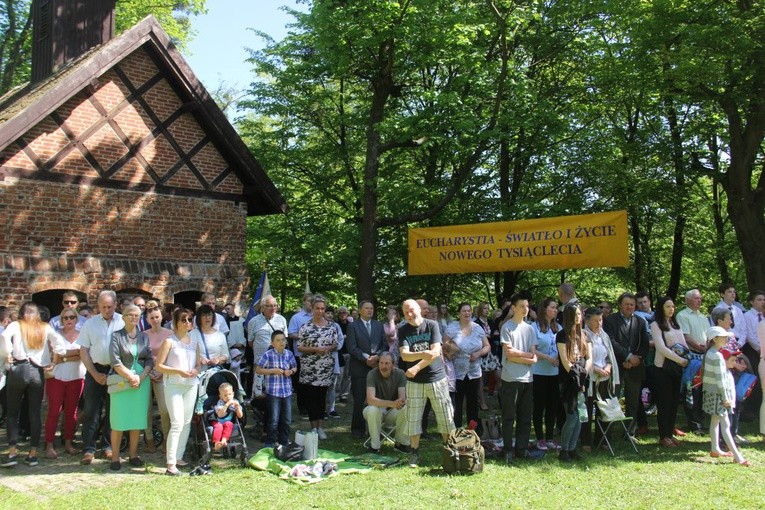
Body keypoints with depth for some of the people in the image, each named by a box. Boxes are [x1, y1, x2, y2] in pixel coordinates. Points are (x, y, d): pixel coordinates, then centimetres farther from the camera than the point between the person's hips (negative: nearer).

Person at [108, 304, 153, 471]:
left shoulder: (144, 337, 11)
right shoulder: (117, 336, 1)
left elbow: (150, 360, 7)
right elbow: (115, 362, -8)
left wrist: (141, 377, -8)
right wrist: (131, 377, -12)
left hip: (142, 381, 3)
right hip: (121, 381, -3)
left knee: (137, 419, 4)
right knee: (119, 419, -4)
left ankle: (133, 454, 14)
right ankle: (115, 457, 3)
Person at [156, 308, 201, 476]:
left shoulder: (194, 341, 11)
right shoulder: (170, 341, -5)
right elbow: (159, 365, -7)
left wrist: (195, 370, -5)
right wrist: (178, 371, -19)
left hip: (191, 385, 6)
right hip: (173, 385, -6)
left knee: (187, 422, 10)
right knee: (177, 423, -13)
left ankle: (178, 457, 22)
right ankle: (171, 464, -10)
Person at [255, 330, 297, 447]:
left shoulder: (289, 354, 4)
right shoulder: (268, 355, -9)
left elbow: (295, 367, 18)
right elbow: (258, 369, -6)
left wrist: (291, 371, -5)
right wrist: (273, 371, -15)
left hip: (287, 390, 4)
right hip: (273, 391, -4)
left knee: (287, 419, 12)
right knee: (274, 420, 0)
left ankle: (284, 441, 27)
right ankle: (270, 442, 15)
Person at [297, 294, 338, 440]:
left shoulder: (331, 326, 4)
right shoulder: (305, 327, -4)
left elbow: (336, 345, 10)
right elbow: (299, 348, -4)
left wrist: (328, 348, -11)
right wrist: (315, 349, -17)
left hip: (326, 368, 2)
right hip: (309, 368, -2)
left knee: (322, 396, 8)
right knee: (311, 396, 1)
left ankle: (320, 427, 15)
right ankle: (314, 427, 11)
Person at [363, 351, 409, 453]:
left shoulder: (400, 374, -11)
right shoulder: (372, 374, -20)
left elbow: (402, 397, -19)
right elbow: (370, 399, -31)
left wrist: (401, 401, -45)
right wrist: (392, 403, -45)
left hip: (392, 412, 2)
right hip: (377, 410, -2)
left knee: (406, 409, -28)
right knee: (373, 410, -36)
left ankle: (401, 443, -7)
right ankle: (374, 446, -18)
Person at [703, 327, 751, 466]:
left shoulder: (710, 353, 8)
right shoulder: (717, 356, -20)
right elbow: (720, 379, -20)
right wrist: (726, 398, -17)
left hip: (711, 392, 10)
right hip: (718, 394, -10)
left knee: (715, 421, 17)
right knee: (725, 425, -9)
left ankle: (715, 449, 27)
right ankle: (737, 456, -8)